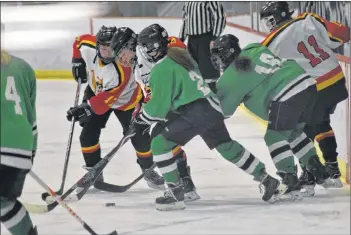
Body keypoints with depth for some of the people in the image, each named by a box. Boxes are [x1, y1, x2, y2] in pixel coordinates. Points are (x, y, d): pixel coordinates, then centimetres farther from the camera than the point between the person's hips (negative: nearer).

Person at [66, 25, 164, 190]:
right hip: (96, 92, 4)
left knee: (139, 137, -5)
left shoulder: (121, 71, -41)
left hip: (125, 100, -4)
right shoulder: (89, 47, -27)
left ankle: (148, 169, 21)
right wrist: (77, 62, -7)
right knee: (88, 134, -7)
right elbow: (79, 41, -1)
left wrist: (87, 108, -43)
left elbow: (106, 99, -39)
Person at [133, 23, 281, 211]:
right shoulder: (180, 55, 15)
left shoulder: (162, 70, -12)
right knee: (227, 146, 25)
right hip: (212, 107, 9)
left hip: (195, 113, -9)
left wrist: (142, 119, 5)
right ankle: (266, 179, 31)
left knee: (160, 144, -5)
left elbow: (159, 105, -11)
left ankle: (175, 193, -7)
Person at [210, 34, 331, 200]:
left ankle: (291, 182, -4)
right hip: (307, 84, 8)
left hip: (287, 96, -8)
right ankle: (318, 170, 29)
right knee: (294, 132, 26)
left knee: (275, 137, 3)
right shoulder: (255, 50, 19)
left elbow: (222, 109, 7)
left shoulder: (234, 73, 0)